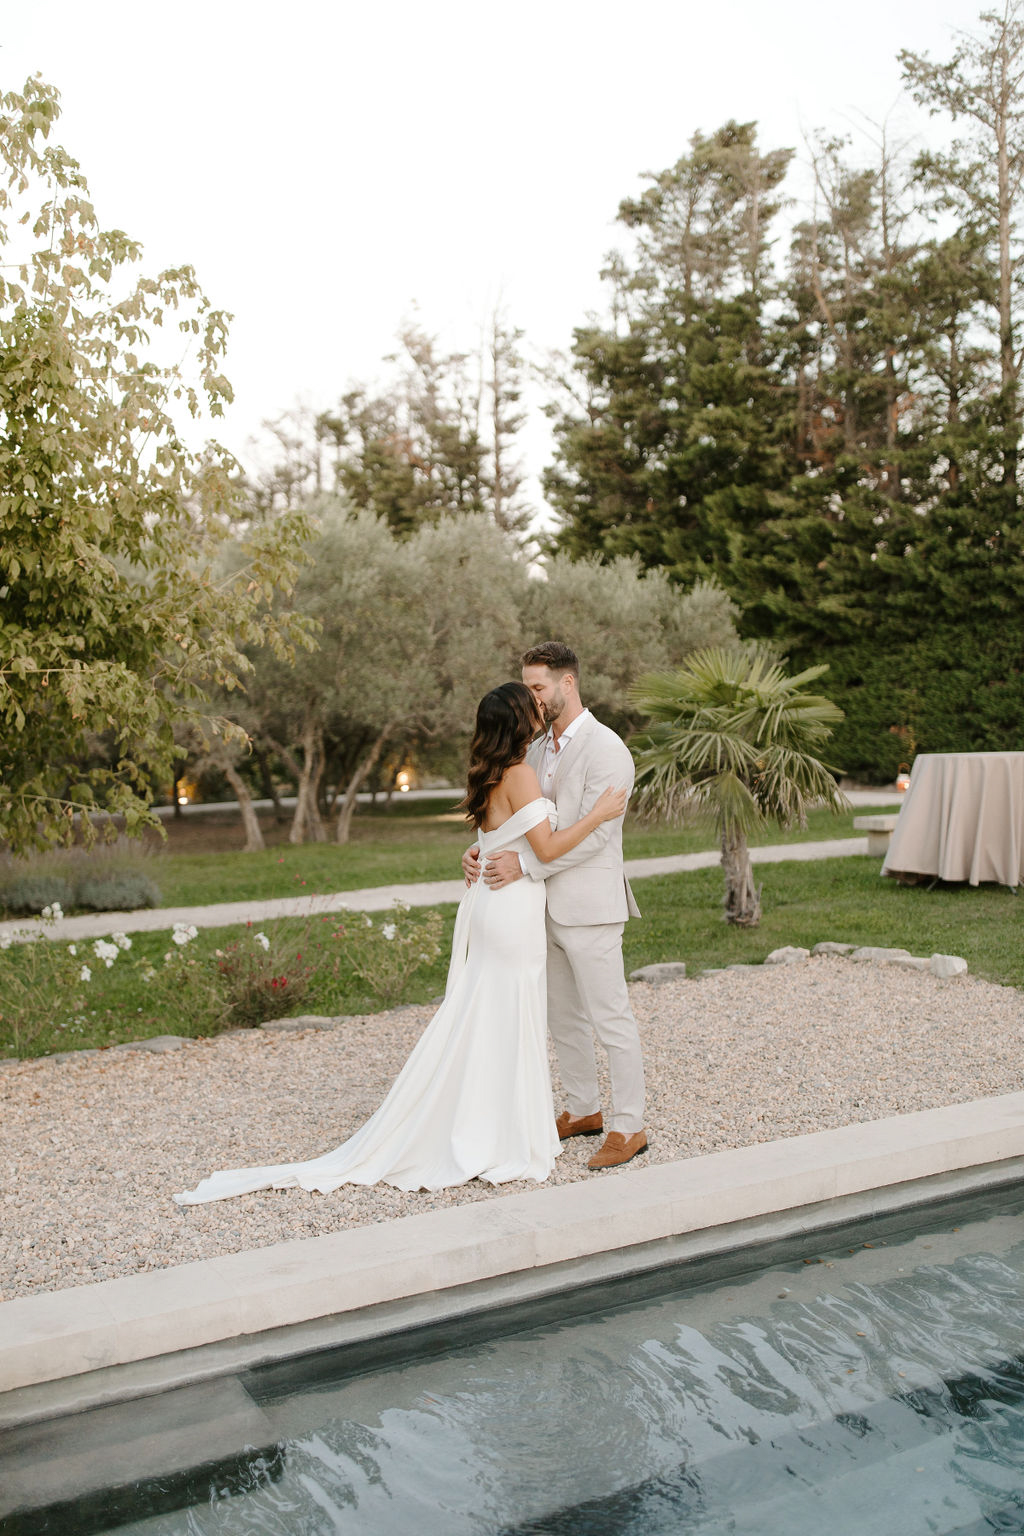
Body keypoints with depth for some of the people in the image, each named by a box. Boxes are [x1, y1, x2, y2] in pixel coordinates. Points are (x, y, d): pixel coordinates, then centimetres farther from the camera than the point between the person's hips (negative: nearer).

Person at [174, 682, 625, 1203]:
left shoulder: (490, 774, 10)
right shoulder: (520, 774, -17)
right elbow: (546, 848, -18)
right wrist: (598, 814, -13)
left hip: (487, 904, 9)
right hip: (515, 911, -9)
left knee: (478, 1020, 14)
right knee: (511, 1024, 1)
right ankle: (507, 1144, 12)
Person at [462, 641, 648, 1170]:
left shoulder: (606, 749, -13)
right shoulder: (537, 750, 13)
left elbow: (593, 833, -21)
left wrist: (524, 865, -26)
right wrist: (482, 849, -6)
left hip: (588, 908, -8)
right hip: (547, 907, 8)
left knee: (611, 1019, 0)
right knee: (562, 1018, 17)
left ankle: (629, 1128, 11)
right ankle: (583, 1110, 32)